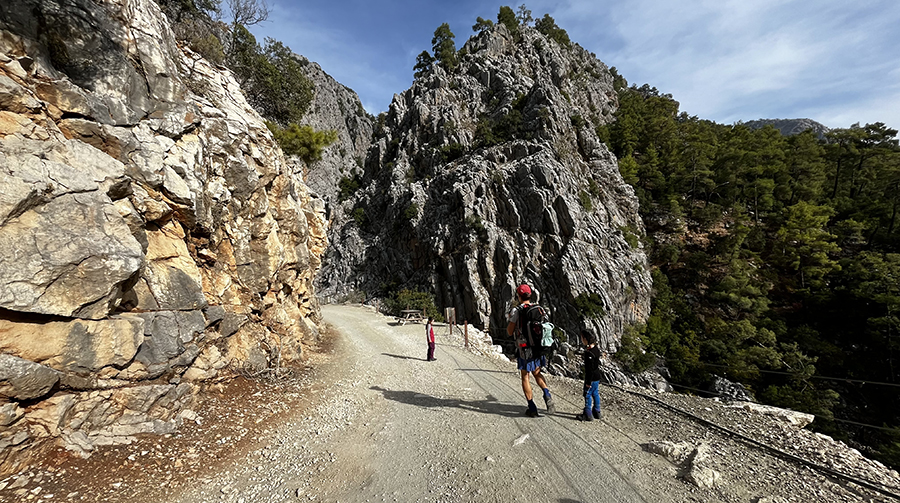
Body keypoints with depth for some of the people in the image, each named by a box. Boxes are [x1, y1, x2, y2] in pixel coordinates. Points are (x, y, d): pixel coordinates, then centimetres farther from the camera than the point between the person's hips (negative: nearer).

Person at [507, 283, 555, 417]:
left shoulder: (516, 311, -12)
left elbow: (510, 332, -8)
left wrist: (510, 319, 9)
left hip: (525, 348, -5)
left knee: (525, 377, 9)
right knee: (537, 373, 23)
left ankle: (532, 408, 12)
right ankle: (547, 395, 1)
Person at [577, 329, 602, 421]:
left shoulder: (589, 353, -26)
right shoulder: (596, 349, 3)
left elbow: (590, 369, -24)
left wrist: (588, 382, -17)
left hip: (592, 378, -9)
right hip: (597, 377, 9)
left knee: (587, 395, 3)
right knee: (595, 394, 18)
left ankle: (588, 414, 12)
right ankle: (597, 412, 30)